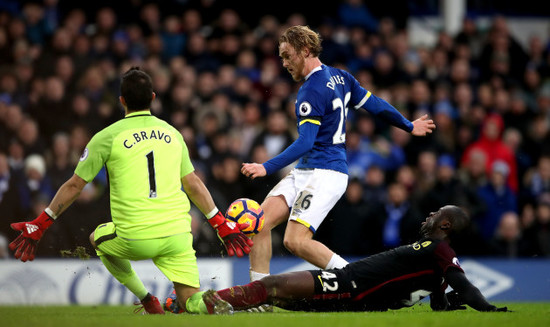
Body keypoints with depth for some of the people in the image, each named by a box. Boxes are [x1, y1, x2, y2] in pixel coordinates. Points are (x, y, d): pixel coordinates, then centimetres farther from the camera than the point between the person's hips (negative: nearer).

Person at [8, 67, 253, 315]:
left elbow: (74, 186, 4)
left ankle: (147, 300, 17)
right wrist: (221, 225, 24)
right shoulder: (171, 134, 12)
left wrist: (41, 224, 12)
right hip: (176, 235, 3)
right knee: (191, 302, 9)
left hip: (135, 239, -3)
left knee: (98, 238, 30)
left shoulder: (107, 137, 0)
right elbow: (194, 185, 15)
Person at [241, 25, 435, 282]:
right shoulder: (339, 77, 12)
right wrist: (409, 126, 32)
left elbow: (305, 143, -23)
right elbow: (374, 104, 19)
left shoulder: (312, 91, -16)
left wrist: (267, 168, -30)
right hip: (304, 173, 10)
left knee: (296, 241, -19)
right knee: (261, 221, -2)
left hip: (324, 173, -10)